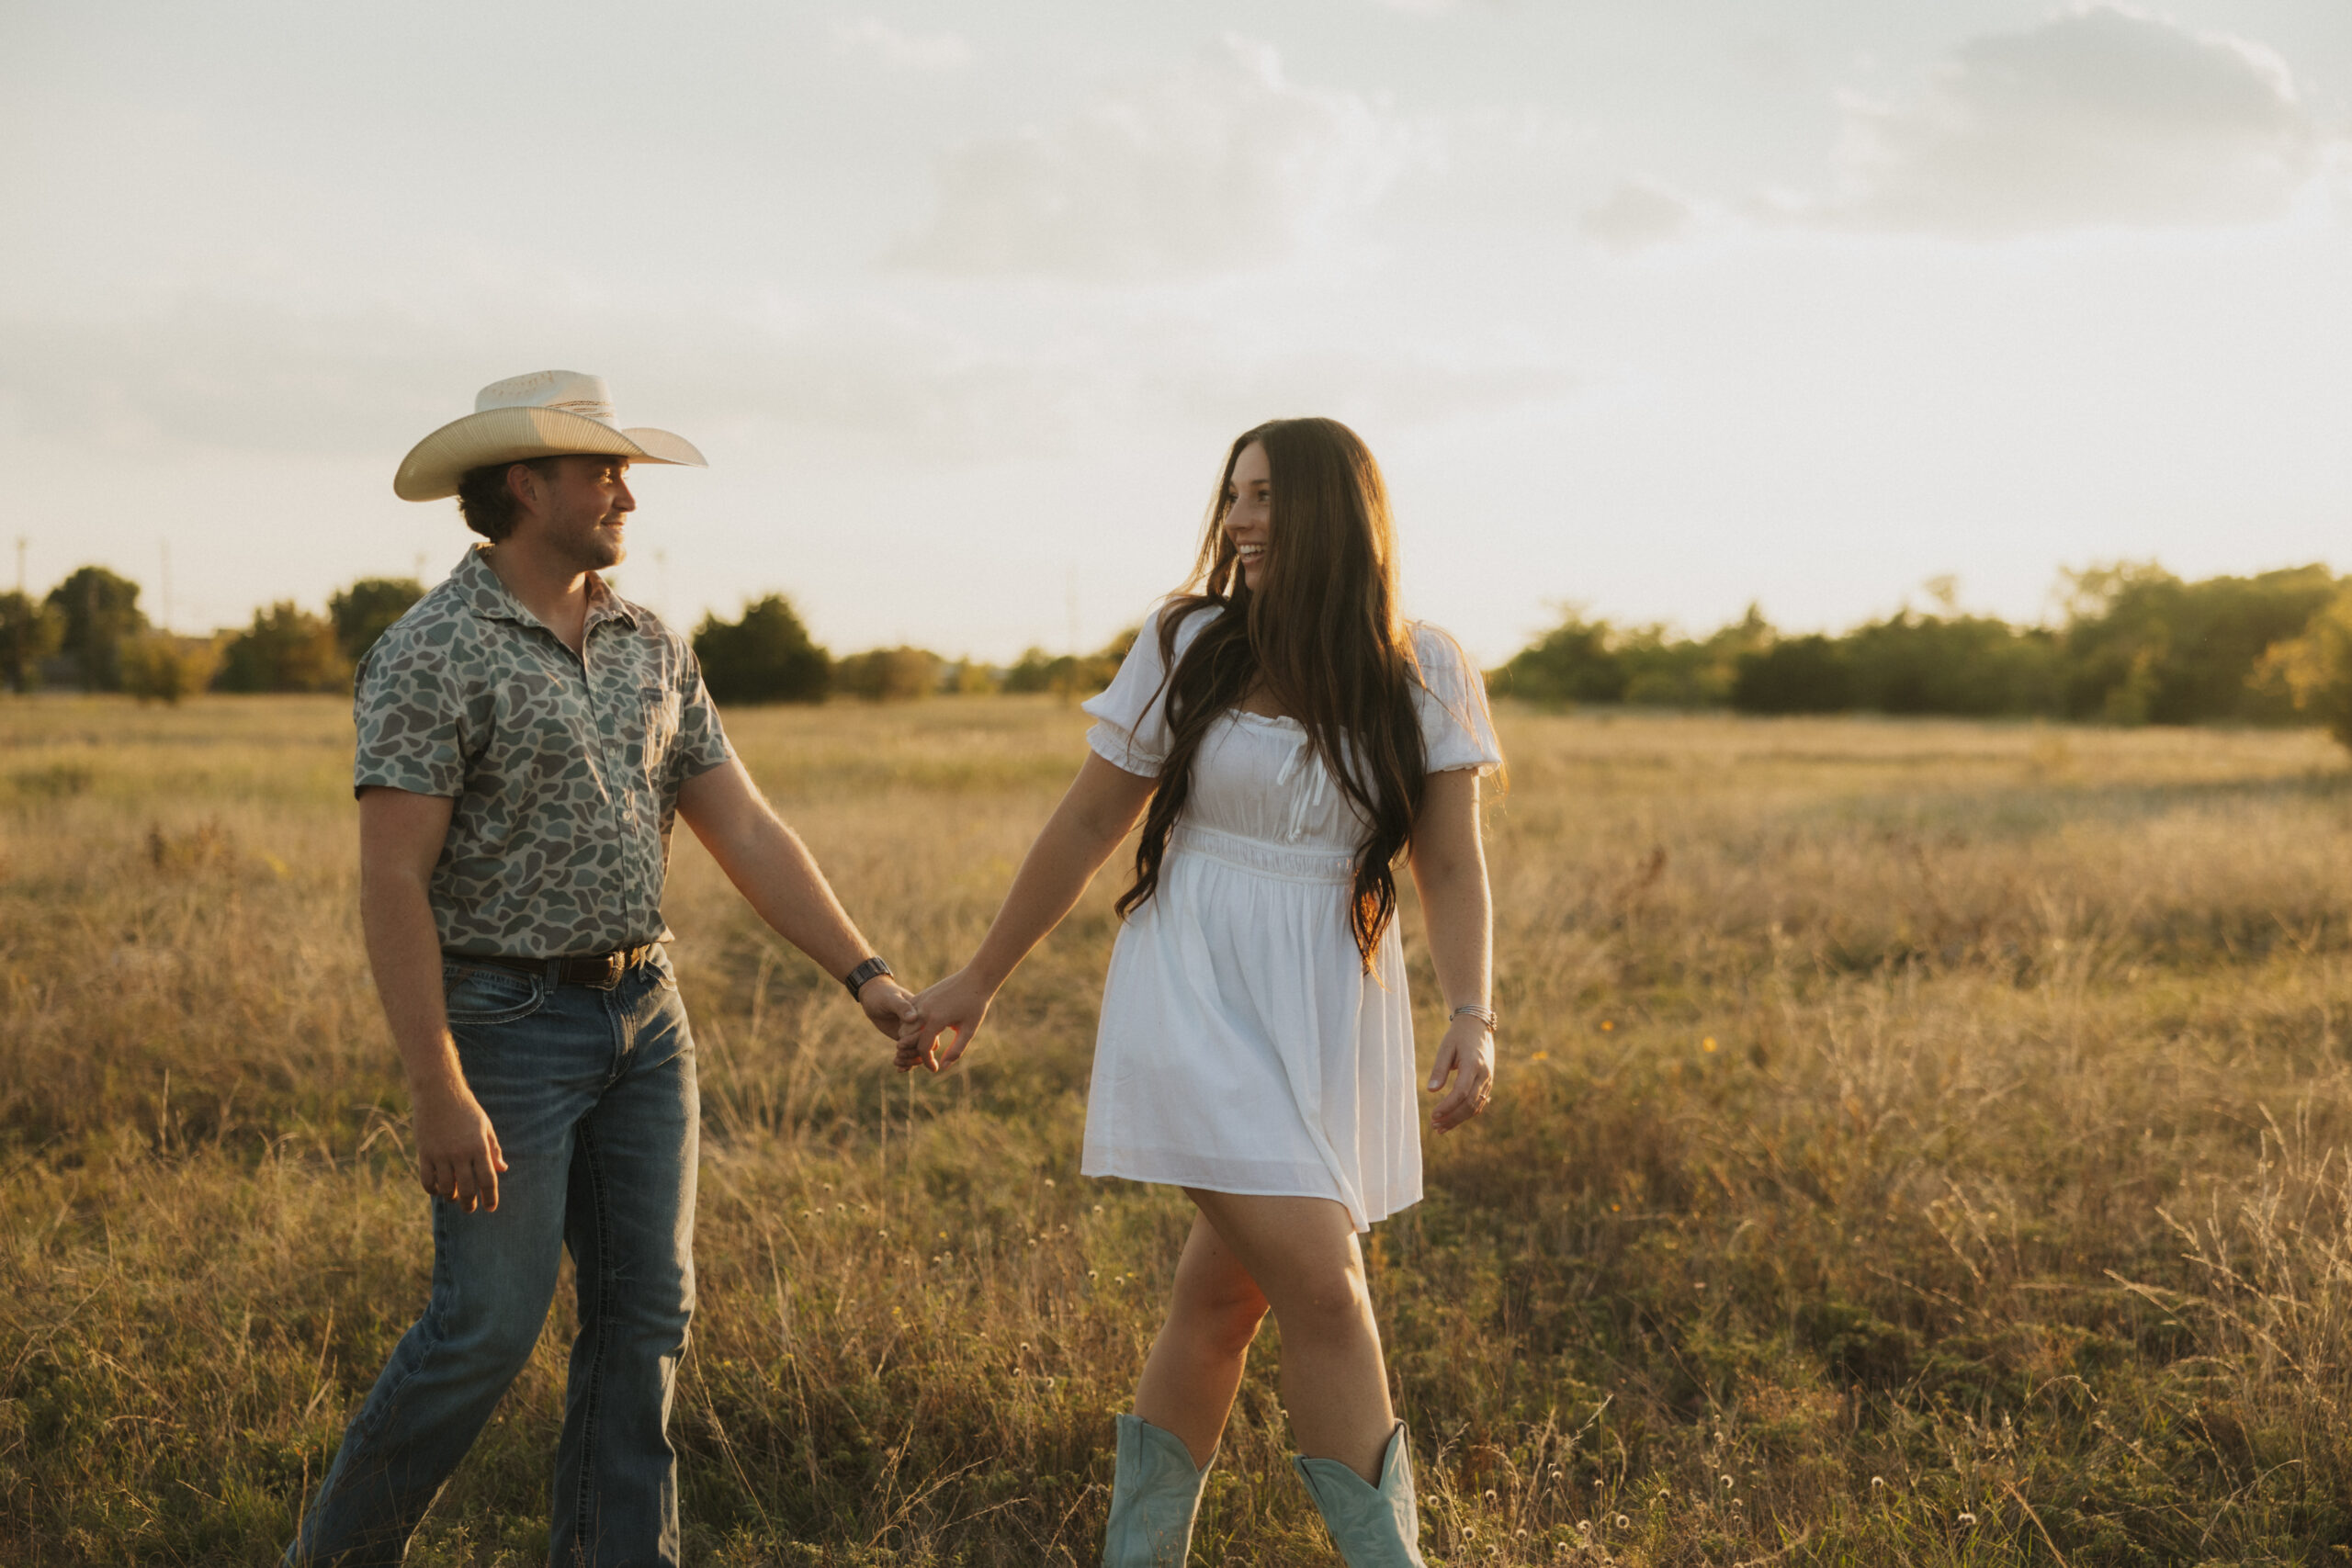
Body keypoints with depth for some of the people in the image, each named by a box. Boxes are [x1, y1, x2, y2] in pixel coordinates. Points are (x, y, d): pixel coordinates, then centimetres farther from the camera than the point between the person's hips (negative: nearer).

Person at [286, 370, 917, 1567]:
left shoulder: (652, 649, 9)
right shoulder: (431, 654, -12)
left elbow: (744, 829, 10)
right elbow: (392, 884, -17)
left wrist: (865, 973, 2)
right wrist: (438, 1091, -22)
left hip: (643, 1017, 7)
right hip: (505, 1023, -7)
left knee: (644, 1312, 6)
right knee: (488, 1325, -3)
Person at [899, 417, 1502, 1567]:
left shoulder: (1422, 677, 2)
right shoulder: (1190, 645, -1)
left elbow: (1452, 870, 2)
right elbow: (1088, 826, 6)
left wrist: (1471, 1017, -14)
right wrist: (979, 980, 11)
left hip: (1335, 1021, 2)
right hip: (1199, 1007, -2)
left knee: (1223, 1299, 10)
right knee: (1323, 1295, -12)